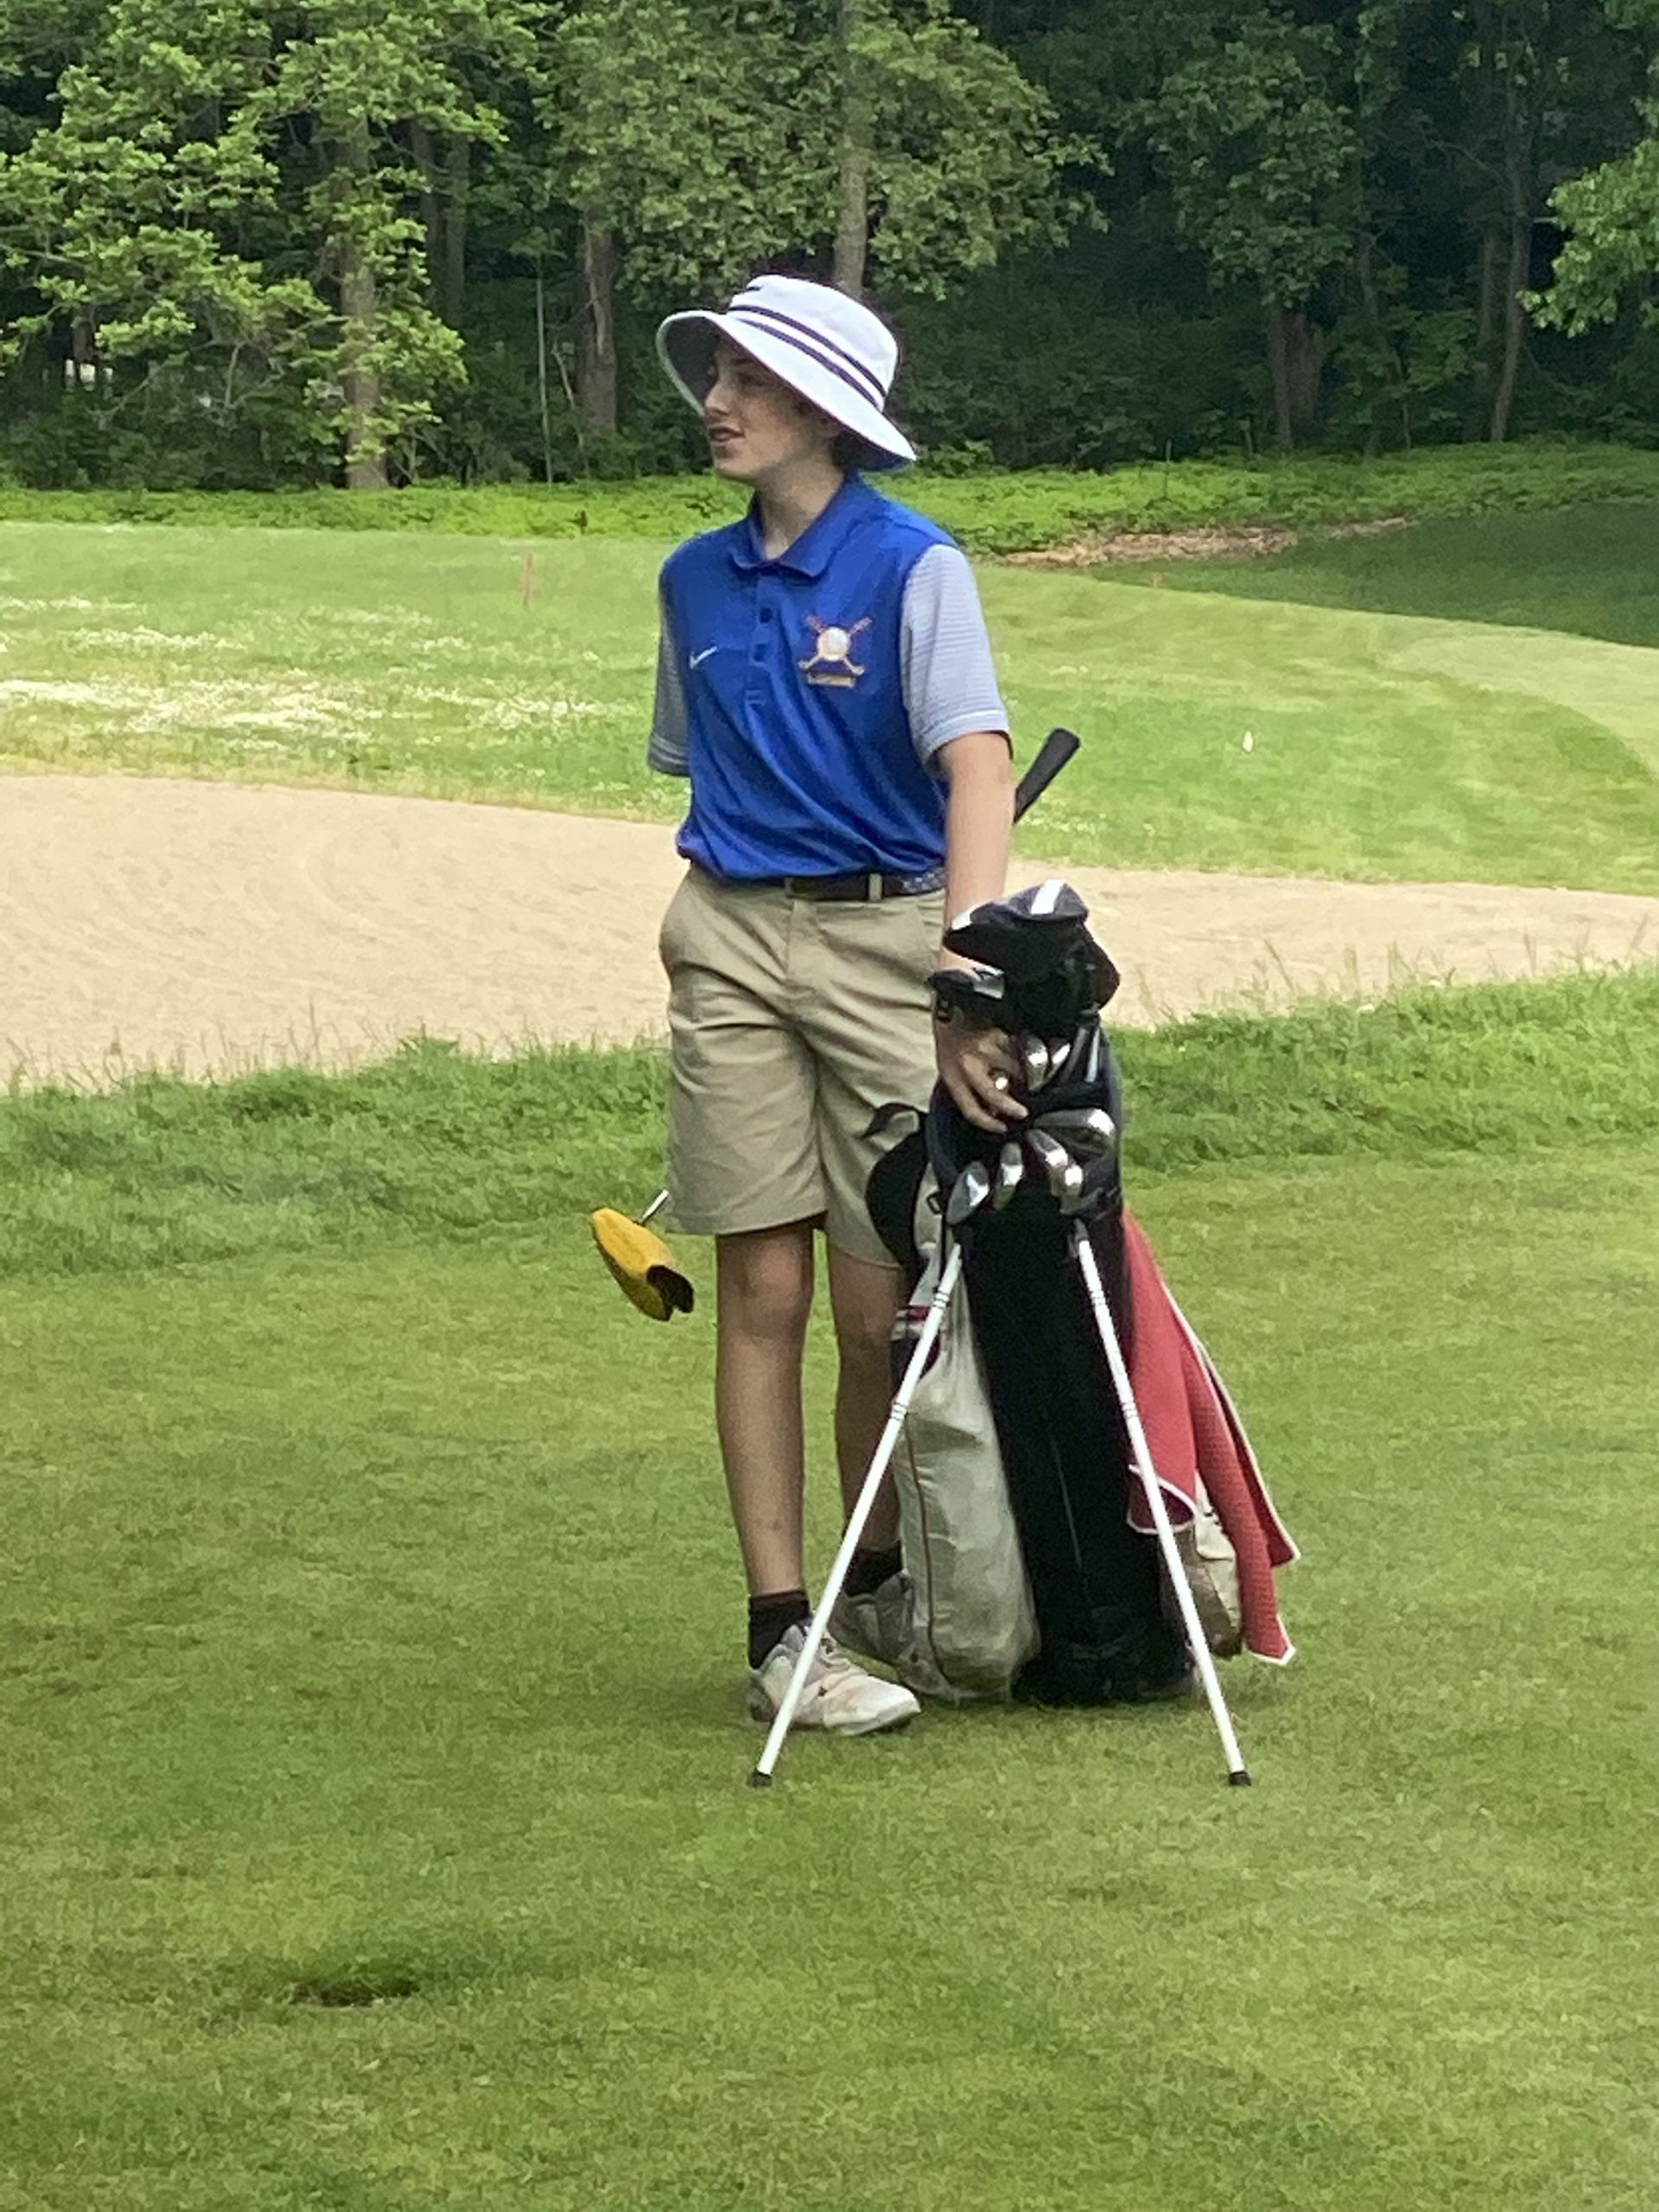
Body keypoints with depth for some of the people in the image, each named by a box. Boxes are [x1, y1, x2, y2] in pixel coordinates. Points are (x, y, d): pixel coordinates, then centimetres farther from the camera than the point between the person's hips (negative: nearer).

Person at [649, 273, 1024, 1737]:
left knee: (879, 1307, 0)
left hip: (884, 939, -3)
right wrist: (708, 920, 10)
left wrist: (964, 980, -32)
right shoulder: (696, 581, 9)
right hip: (729, 944, 4)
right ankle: (781, 1631, 2)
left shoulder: (911, 569, -7)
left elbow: (978, 764, -19)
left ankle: (878, 1584, 23)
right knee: (763, 1294, -1)